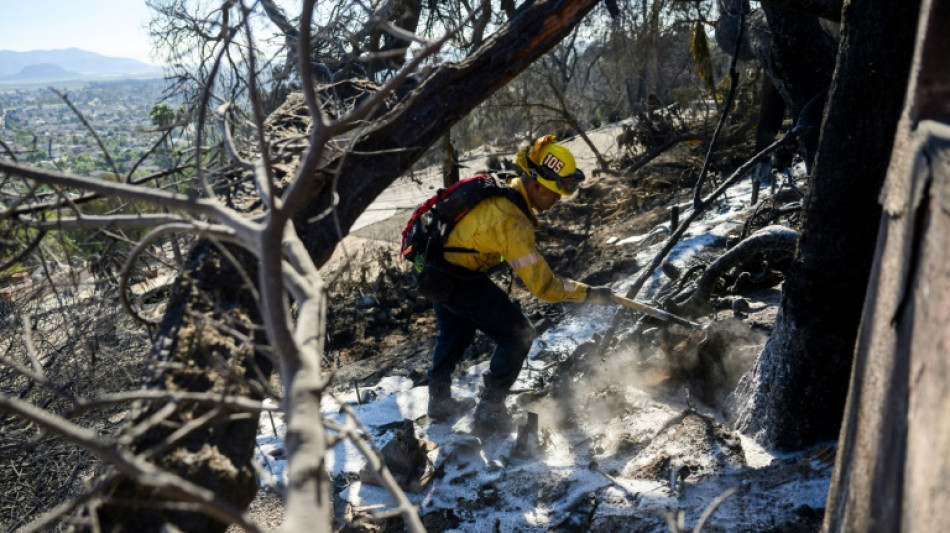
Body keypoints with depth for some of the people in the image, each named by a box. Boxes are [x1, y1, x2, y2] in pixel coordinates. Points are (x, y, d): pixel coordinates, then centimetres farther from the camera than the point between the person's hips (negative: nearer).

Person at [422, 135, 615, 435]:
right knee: (517, 336, -1)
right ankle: (489, 414, 9)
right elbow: (542, 286, -26)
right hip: (457, 283, -10)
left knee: (455, 333, 30)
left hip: (432, 268, 10)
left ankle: (439, 402, 47)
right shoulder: (513, 223, -29)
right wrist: (590, 293, -16)